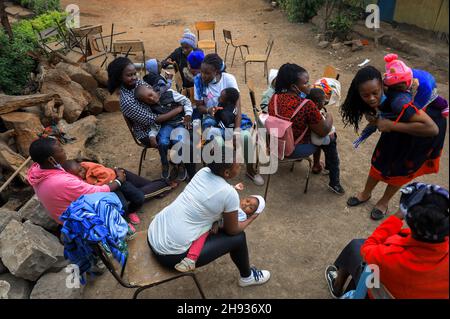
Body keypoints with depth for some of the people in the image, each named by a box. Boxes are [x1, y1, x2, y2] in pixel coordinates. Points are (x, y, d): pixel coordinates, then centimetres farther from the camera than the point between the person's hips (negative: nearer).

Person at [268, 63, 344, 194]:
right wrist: (329, 116, 3)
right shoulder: (307, 105, -30)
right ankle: (334, 182, 29)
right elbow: (324, 132, -15)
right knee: (330, 138, 17)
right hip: (295, 150, -6)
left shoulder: (275, 98, -11)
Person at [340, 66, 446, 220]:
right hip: (400, 121, 5)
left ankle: (384, 202, 28)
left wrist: (391, 125, -42)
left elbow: (432, 128, -45)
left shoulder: (397, 101, -43)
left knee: (402, 166, 6)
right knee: (381, 157, 6)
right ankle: (366, 193, 28)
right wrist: (375, 120, -23)